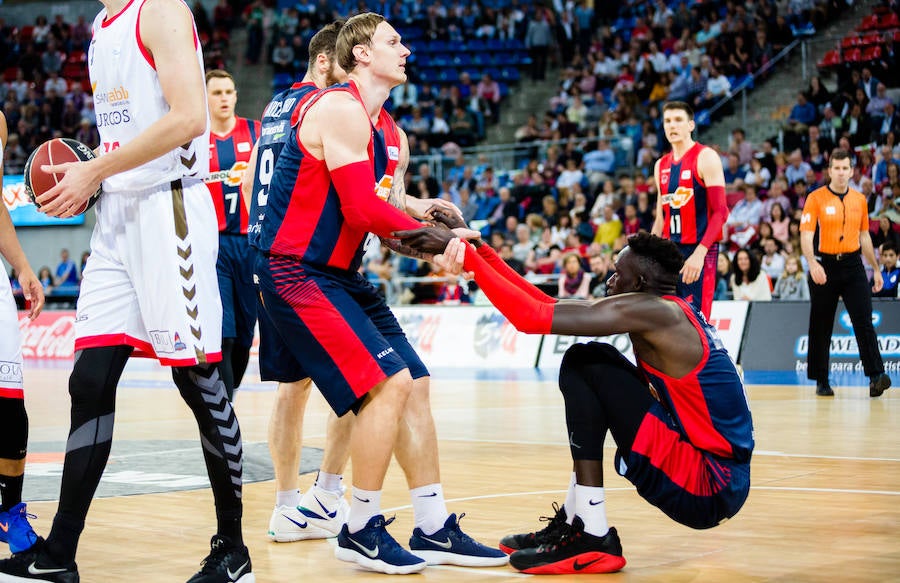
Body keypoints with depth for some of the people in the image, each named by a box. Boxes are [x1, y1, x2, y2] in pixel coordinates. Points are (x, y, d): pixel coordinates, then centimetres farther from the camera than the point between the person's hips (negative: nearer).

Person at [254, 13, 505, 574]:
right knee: (389, 383, -17)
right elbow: (363, 211, -22)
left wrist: (422, 212, -6)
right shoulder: (341, 110, -16)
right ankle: (361, 531, -4)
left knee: (415, 384, 8)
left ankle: (435, 529, 15)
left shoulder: (392, 134, 15)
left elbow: (387, 206, 15)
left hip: (341, 274, 10)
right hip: (296, 272, -10)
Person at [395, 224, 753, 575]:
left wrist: (464, 252, -13)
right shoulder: (671, 312, 13)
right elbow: (550, 306, 12)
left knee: (587, 365, -12)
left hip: (709, 489, -9)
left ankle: (592, 538, -10)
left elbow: (533, 317, -19)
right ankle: (573, 522, 18)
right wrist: (477, 248, 10)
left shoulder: (652, 310, -14)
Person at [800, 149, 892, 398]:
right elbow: (806, 235, -11)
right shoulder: (816, 198, -3)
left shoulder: (859, 199, 10)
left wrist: (876, 269, 19)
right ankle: (821, 381, 14)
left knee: (864, 321, -10)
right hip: (825, 265, -2)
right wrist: (812, 264, -26)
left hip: (852, 265, 2)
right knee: (821, 327, 4)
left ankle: (876, 376, -16)